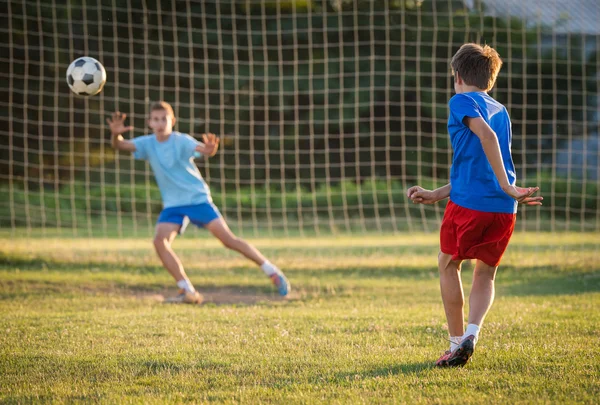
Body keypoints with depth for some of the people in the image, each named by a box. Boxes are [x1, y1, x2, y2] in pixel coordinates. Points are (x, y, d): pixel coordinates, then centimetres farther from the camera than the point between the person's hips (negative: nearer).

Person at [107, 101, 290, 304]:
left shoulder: (181, 141, -13)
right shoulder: (147, 144, -1)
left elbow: (203, 150, -32)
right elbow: (120, 145, -15)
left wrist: (210, 149, -57)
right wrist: (116, 134, -39)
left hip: (198, 198, -4)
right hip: (172, 205, 4)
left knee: (227, 237, -12)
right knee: (160, 240, -18)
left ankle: (272, 271, -2)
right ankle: (188, 291, -13)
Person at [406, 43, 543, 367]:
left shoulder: (462, 101, 2)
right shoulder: (501, 111, 24)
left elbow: (486, 136, -18)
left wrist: (507, 187, -19)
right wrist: (436, 195, 32)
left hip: (468, 204, -5)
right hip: (504, 208, 5)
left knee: (448, 265, 17)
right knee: (485, 274, 18)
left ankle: (456, 343, 15)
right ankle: (471, 333, -6)